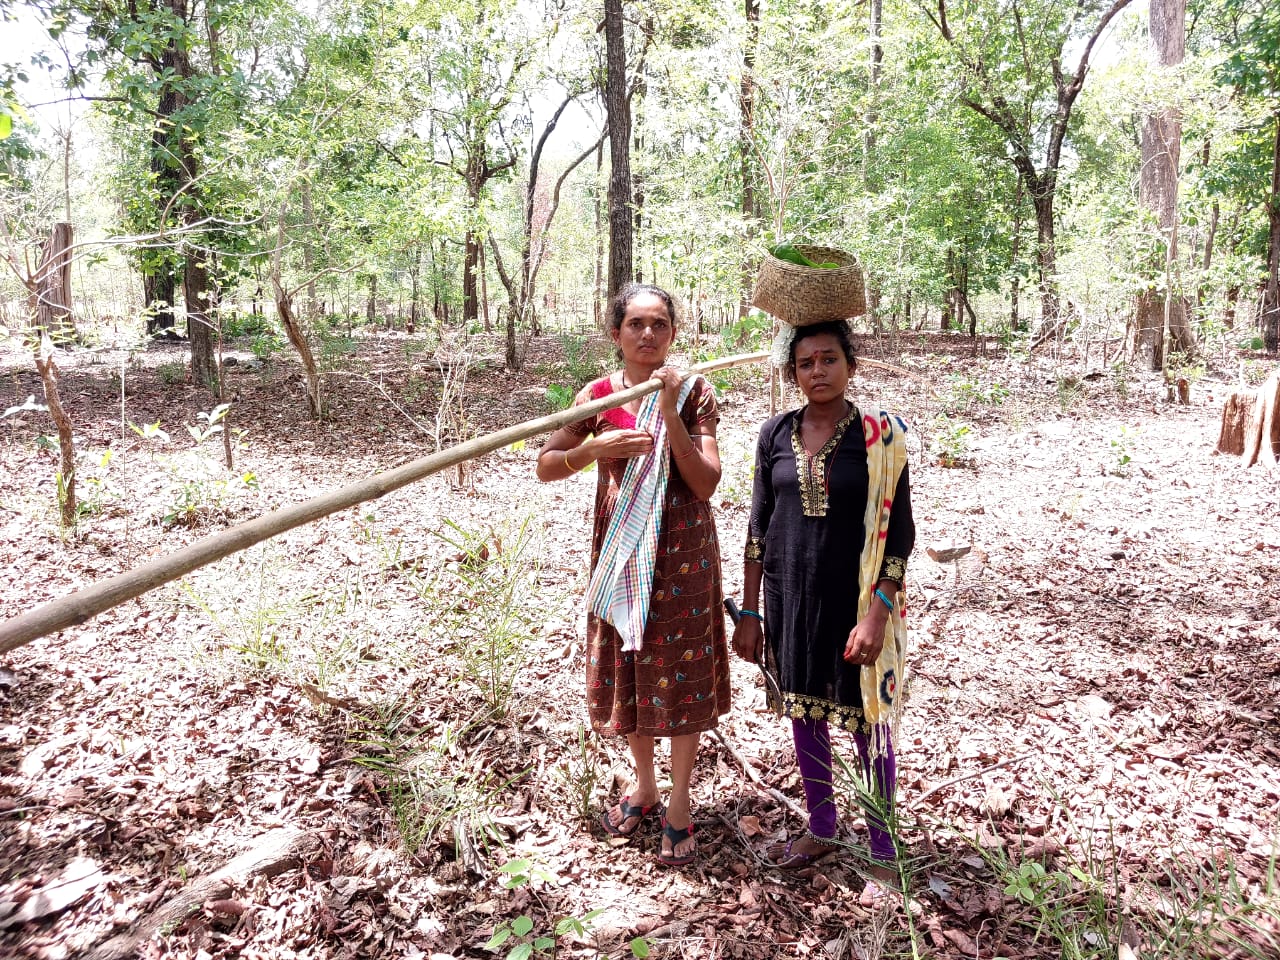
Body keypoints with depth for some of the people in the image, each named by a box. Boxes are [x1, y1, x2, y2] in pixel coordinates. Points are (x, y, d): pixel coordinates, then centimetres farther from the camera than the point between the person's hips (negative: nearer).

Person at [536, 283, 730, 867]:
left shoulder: (695, 394, -6)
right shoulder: (599, 396, 0)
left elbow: (706, 484, -14)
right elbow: (545, 467, 0)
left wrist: (671, 414, -23)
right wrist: (595, 448, -19)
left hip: (682, 554, -3)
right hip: (619, 551, 3)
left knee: (682, 675, 6)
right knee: (624, 670, 14)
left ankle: (679, 802, 25)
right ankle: (643, 783, 37)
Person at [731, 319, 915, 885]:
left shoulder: (879, 436, -9)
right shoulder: (776, 434, 1)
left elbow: (898, 532, -8)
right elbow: (758, 526, 4)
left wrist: (877, 614, -16)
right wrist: (749, 613, 3)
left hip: (855, 600, -3)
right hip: (789, 595, 4)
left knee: (866, 721, 7)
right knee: (805, 712, 16)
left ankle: (882, 849, 27)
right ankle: (821, 829, 37)